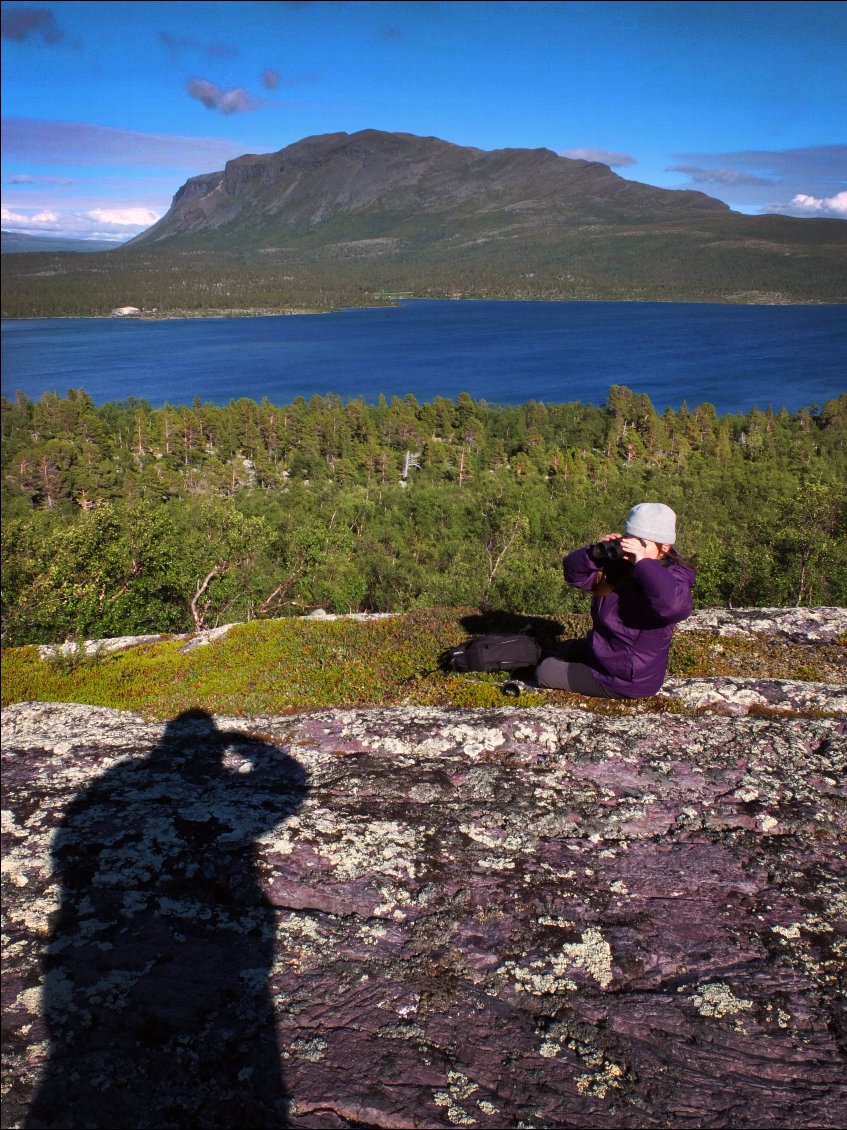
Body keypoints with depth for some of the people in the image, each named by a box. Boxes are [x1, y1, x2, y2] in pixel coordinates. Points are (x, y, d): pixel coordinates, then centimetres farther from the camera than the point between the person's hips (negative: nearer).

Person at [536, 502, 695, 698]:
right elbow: (574, 573, -3)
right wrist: (596, 554, -24)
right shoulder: (618, 564, -7)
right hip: (604, 652, 9)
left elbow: (677, 605, -51)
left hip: (627, 680, -9)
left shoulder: (672, 577, -27)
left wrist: (642, 563, -47)